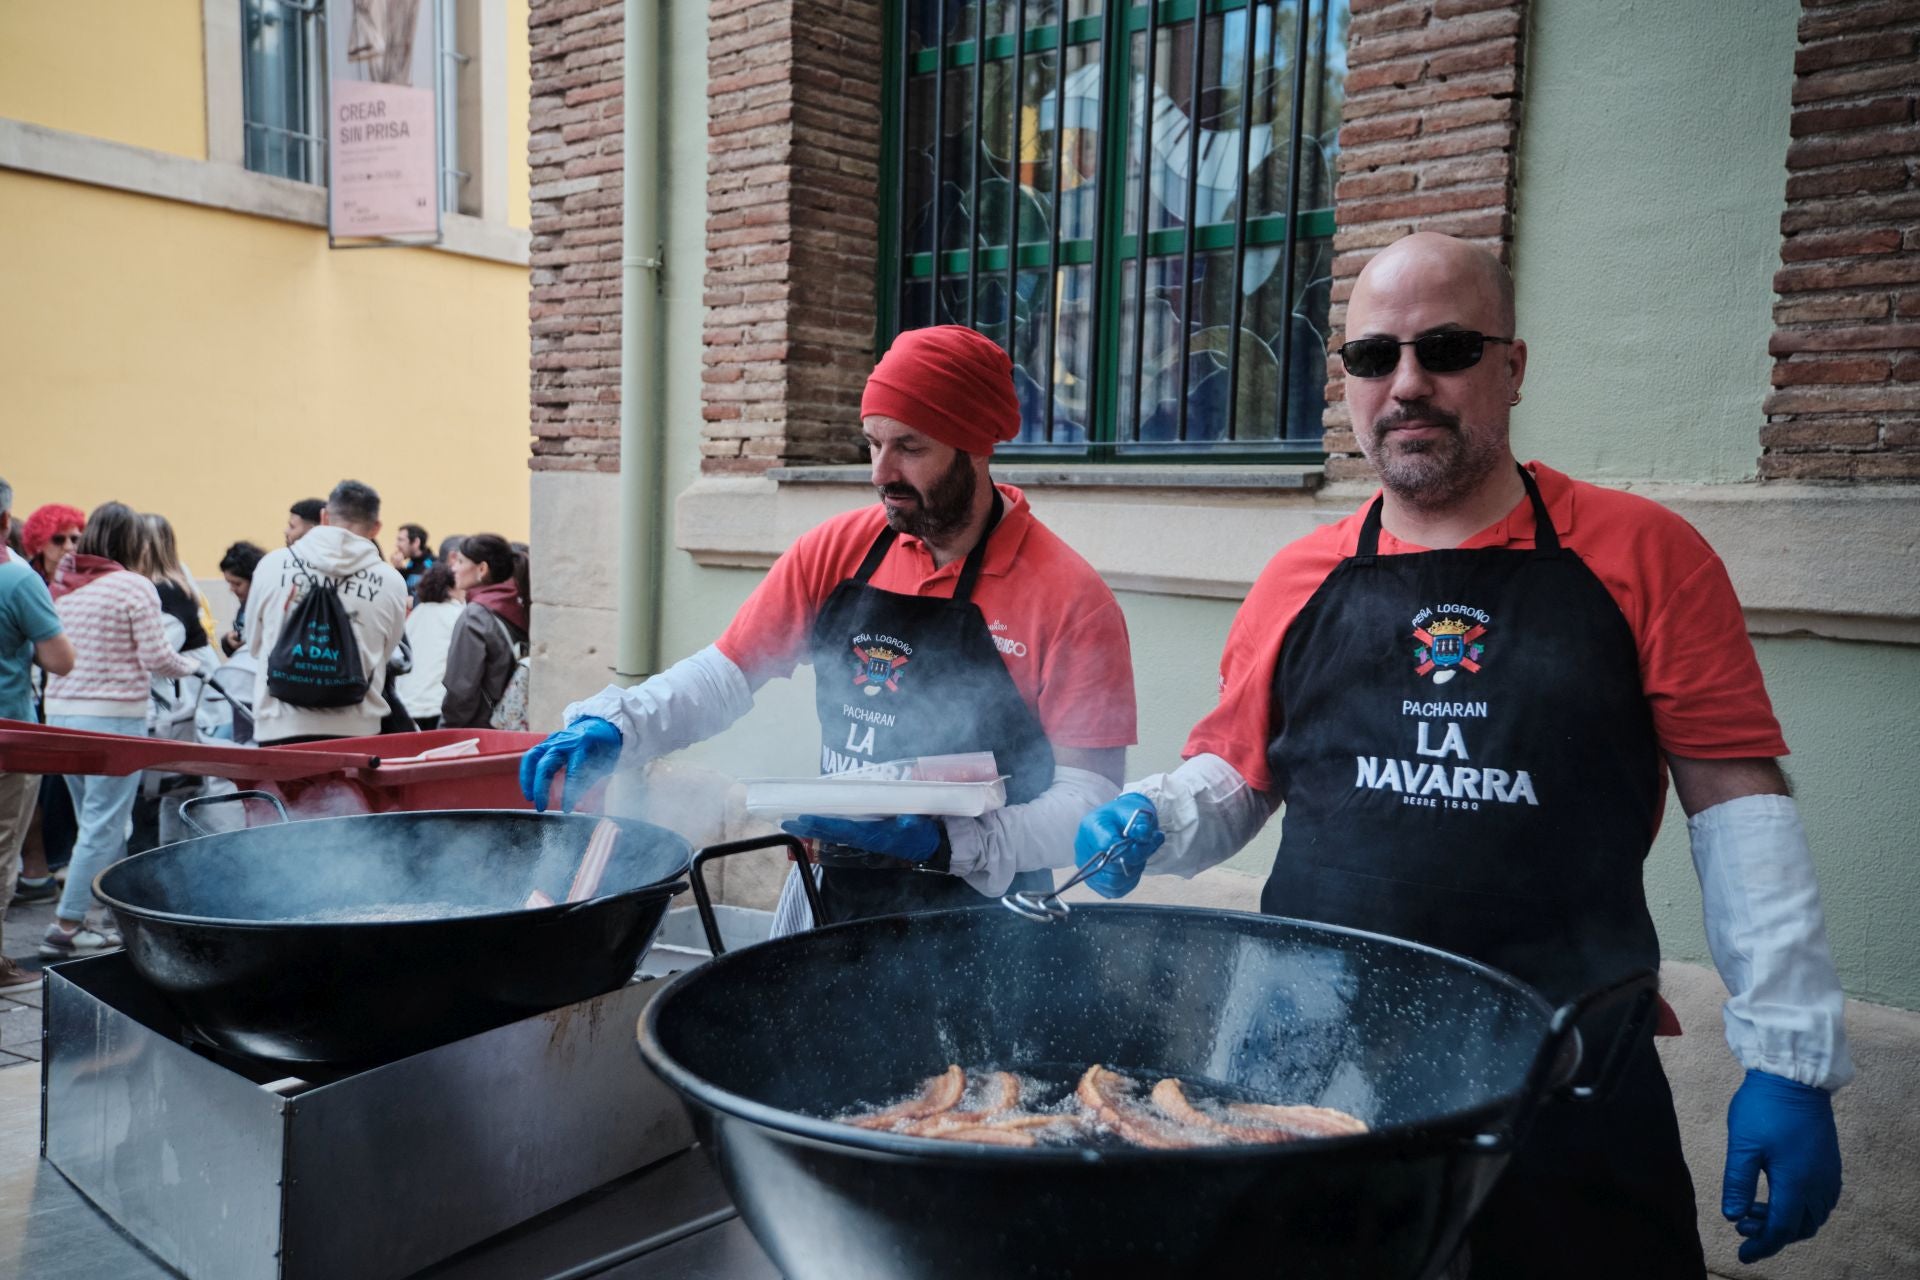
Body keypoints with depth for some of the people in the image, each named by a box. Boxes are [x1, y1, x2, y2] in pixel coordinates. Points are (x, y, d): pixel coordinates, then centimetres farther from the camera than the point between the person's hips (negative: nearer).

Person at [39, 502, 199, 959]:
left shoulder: (63, 586, 10)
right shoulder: (135, 586, -8)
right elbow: (156, 657, -10)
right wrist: (190, 665, 8)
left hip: (60, 712, 7)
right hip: (113, 717, -7)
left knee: (98, 821, 16)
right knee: (103, 826, -1)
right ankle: (65, 927, 0)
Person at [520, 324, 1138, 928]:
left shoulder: (1070, 598, -16)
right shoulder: (838, 549, -1)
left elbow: (1087, 797, -16)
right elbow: (724, 674, 2)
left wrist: (948, 844, -28)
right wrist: (613, 726, -14)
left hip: (978, 918, -4)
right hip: (830, 895, 5)